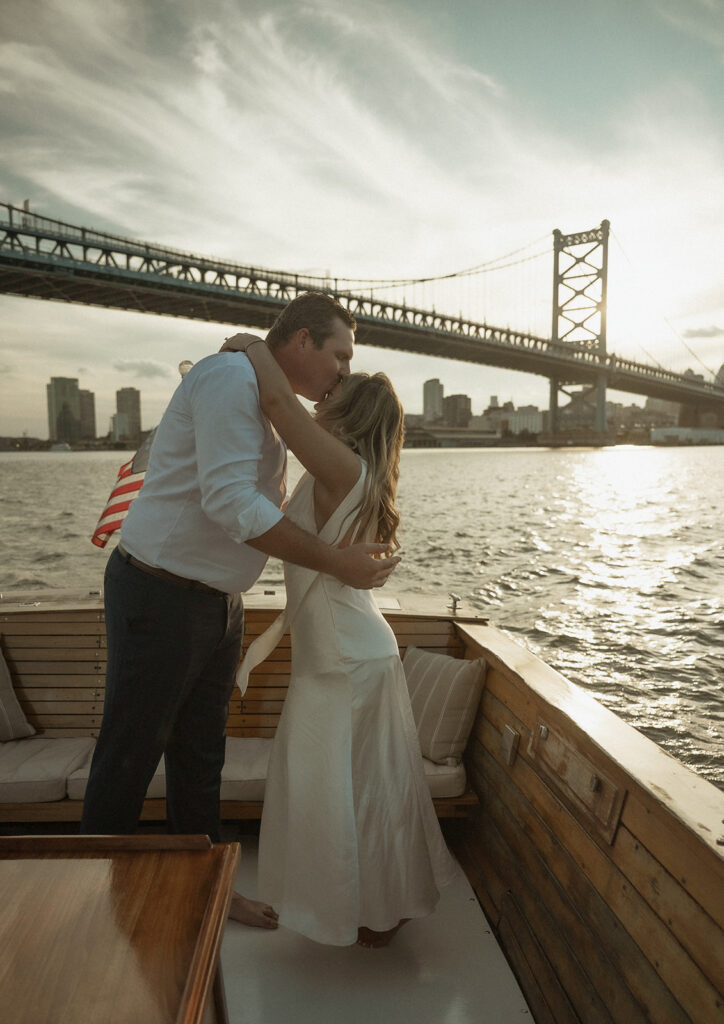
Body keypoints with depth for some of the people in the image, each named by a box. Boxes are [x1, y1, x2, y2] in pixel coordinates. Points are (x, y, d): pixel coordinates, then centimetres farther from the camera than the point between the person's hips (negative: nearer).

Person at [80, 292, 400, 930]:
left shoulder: (272, 407, 14)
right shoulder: (231, 376, -18)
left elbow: (273, 508, 21)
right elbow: (231, 502, -29)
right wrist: (336, 563, -26)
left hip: (219, 603, 10)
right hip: (160, 596, -9)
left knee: (201, 756, 18)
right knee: (129, 757, 7)